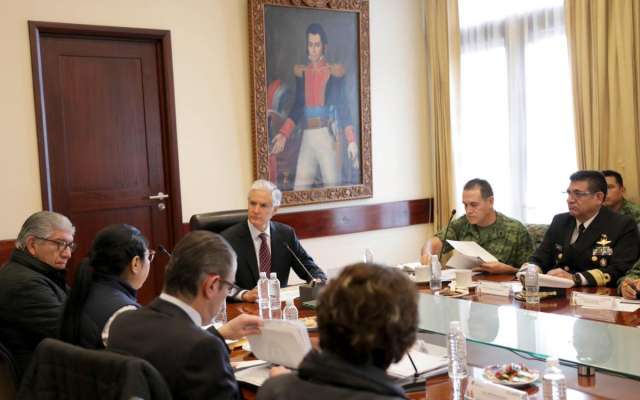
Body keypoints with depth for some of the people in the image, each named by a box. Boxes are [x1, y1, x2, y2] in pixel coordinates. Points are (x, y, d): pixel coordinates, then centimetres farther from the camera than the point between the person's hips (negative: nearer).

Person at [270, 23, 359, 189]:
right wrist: (283, 135, 2)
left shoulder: (334, 72, 0)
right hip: (307, 137, 4)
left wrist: (351, 141, -9)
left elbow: (342, 107, -2)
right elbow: (297, 108, 13)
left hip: (327, 135, -4)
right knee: (300, 186, -3)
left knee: (332, 185, -7)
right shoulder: (301, 72, 12)